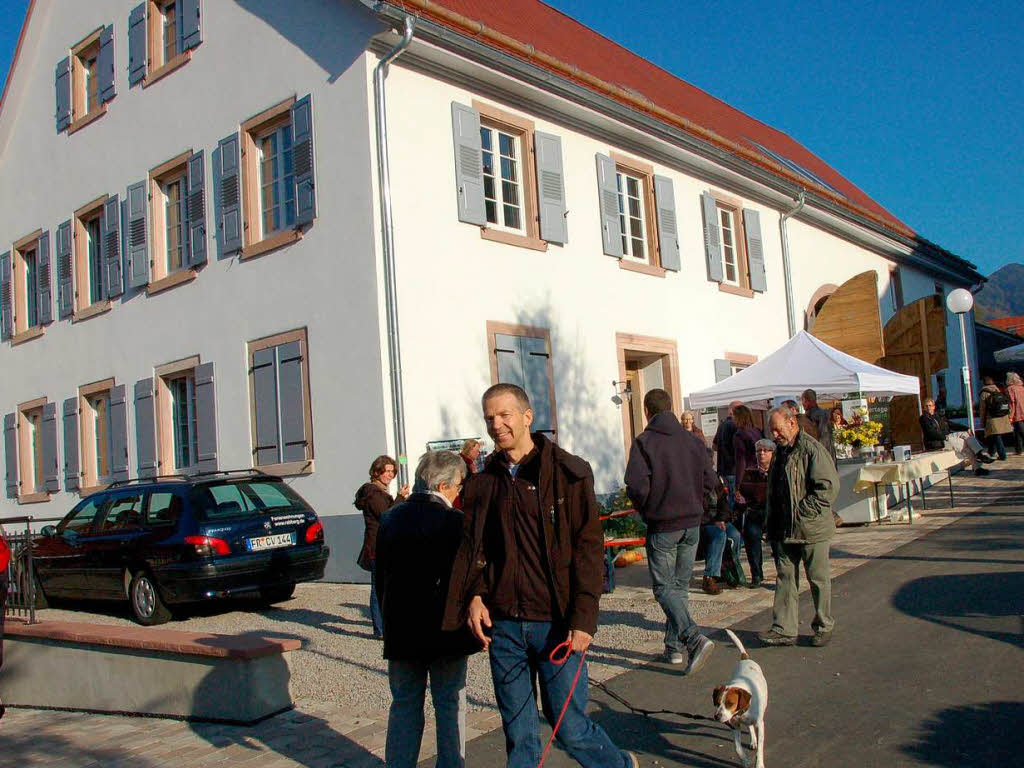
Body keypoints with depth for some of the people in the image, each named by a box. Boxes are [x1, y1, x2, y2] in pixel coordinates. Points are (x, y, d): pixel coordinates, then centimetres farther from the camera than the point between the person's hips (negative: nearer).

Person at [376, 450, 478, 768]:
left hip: (401, 631, 4)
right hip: (445, 631, -4)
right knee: (450, 705, 9)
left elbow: (381, 577, 8)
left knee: (404, 704, 14)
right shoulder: (453, 520, -14)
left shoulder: (390, 519, 2)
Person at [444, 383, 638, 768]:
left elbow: (589, 548, -6)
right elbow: (472, 546, 14)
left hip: (555, 622, -4)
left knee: (569, 726, 3)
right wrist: (475, 595, -3)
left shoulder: (568, 473, -4)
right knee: (518, 734, 11)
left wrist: (583, 618, -13)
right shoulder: (483, 482, 8)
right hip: (503, 624, 4)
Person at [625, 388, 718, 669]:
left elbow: (637, 486, -19)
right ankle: (674, 646, 21)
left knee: (664, 588, 2)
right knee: (681, 586, 16)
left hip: (662, 527, -5)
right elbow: (711, 482, 4)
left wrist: (644, 509, 1)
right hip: (692, 524, 5)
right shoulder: (693, 440, 5)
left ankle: (695, 639, -15)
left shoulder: (644, 441, -11)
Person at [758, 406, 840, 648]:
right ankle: (784, 629, 11)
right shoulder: (780, 452, 14)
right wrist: (771, 523, 14)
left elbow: (829, 487, -19)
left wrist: (802, 511, -19)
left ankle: (824, 626, 22)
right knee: (785, 578, 7)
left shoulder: (813, 450, -13)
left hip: (811, 528, -7)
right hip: (786, 530, 7)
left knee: (818, 578, 7)